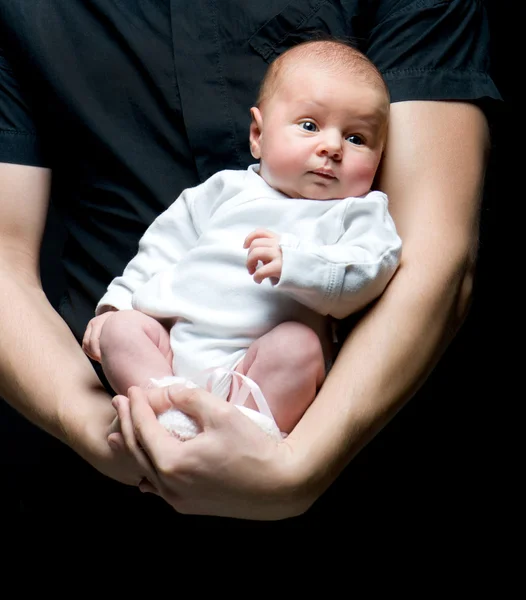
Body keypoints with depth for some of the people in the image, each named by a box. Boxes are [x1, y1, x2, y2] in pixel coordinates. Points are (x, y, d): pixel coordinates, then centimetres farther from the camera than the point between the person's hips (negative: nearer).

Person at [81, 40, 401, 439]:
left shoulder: (361, 212, 10)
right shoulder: (225, 190, 20)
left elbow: (366, 273, -10)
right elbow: (165, 247, 25)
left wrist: (295, 262, -27)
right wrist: (117, 304, 15)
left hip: (256, 368, -4)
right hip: (175, 343, 4)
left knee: (298, 344, -31)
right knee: (121, 328, -15)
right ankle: (175, 405, -34)